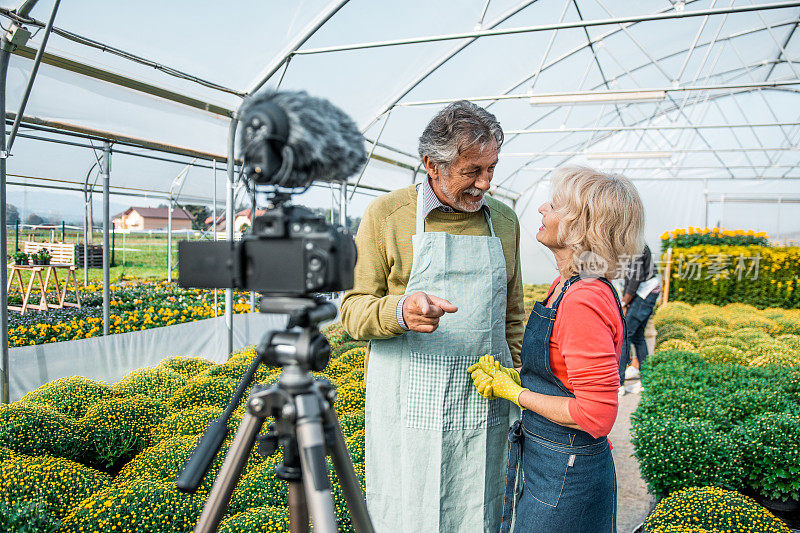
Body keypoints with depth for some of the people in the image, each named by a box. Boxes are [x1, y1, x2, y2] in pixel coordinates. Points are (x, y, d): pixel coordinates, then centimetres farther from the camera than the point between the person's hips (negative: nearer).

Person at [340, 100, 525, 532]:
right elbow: (353, 311, -4)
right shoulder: (386, 215, -4)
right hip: (409, 408, -3)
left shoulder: (503, 220, 9)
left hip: (483, 409, 4)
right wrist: (401, 310, -25)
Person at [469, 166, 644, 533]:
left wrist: (514, 392, -16)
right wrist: (511, 375, 0)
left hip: (564, 474, -9)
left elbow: (595, 414, -25)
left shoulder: (585, 301, -26)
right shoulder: (567, 285, 4)